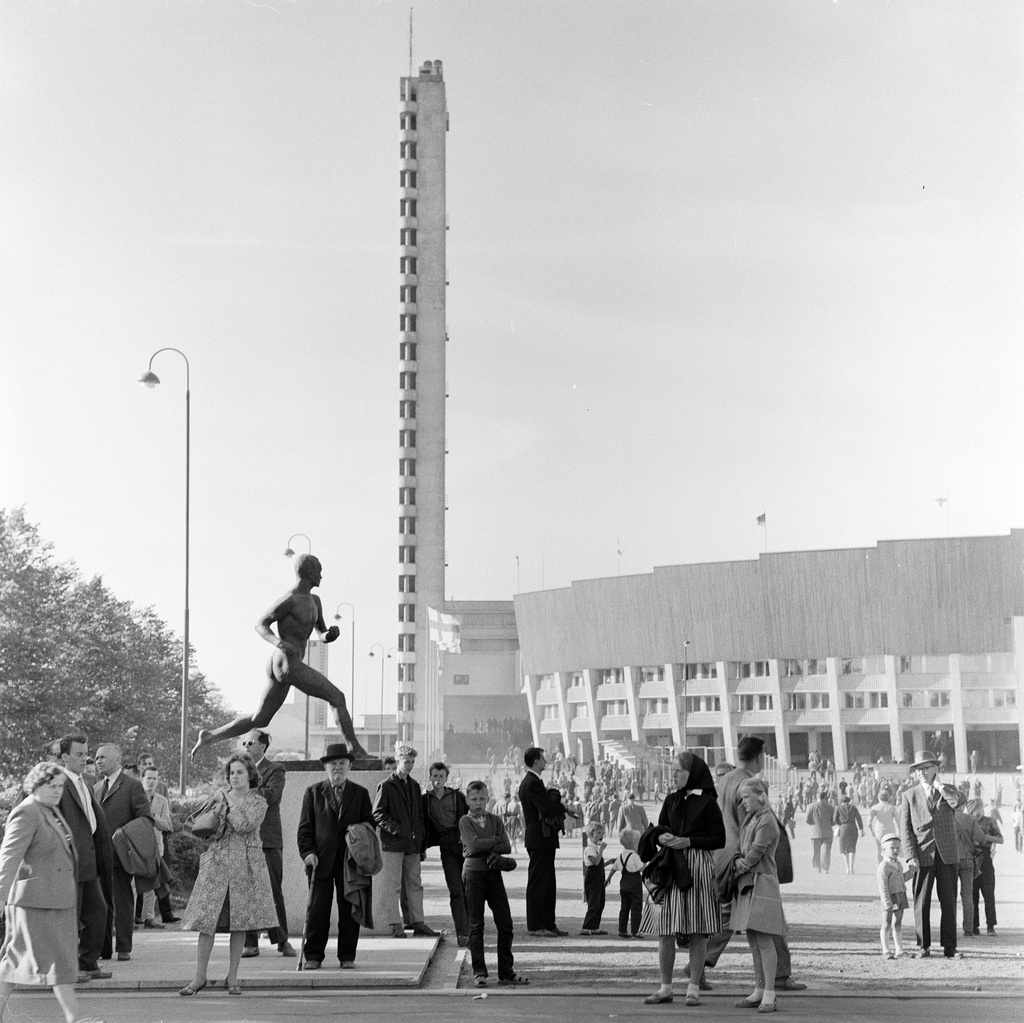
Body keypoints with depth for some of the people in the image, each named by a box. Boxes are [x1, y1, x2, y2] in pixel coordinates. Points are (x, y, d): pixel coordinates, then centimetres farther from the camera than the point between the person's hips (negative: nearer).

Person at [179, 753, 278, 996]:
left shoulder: (258, 802, 4)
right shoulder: (218, 799, 10)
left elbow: (244, 825, -12)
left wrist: (228, 803, -5)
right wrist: (218, 809, -9)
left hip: (246, 864, -1)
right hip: (217, 864, 1)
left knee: (240, 922, 2)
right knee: (207, 921, -6)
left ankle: (232, 977, 11)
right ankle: (199, 977, -2)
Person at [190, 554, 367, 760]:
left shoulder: (314, 600, 17)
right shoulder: (289, 600, -10)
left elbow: (322, 635, 22)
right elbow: (260, 625, -6)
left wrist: (332, 633, -3)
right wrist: (278, 642, -24)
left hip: (278, 666, 10)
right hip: (287, 664, -10)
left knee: (259, 721, 11)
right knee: (337, 697, -8)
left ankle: (209, 736, 12)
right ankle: (355, 749, -7)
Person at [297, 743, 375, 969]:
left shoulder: (360, 794, 12)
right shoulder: (313, 792, 9)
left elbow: (370, 824, 13)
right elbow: (305, 827, 5)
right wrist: (307, 852, -7)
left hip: (350, 860, 1)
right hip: (321, 860, -1)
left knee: (349, 909, 2)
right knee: (317, 909, -3)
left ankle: (347, 956, 10)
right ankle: (313, 956, 3)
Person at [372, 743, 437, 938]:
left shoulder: (414, 786, 16)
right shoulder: (386, 786, -4)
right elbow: (377, 814, -8)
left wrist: (421, 834, 9)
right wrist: (395, 829, -16)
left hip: (413, 844, 7)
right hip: (392, 843, -6)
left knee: (415, 884, 9)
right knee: (393, 886, -5)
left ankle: (418, 923, 14)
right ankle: (395, 925, -2)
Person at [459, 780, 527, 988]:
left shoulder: (495, 820, 12)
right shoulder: (465, 822, 2)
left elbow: (507, 847, 2)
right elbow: (475, 844, -13)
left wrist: (488, 848, -14)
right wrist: (496, 840, -3)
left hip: (494, 873, 4)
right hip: (474, 873, -3)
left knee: (505, 923, 0)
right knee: (476, 925, -1)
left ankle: (506, 972, 7)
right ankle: (479, 972, 4)